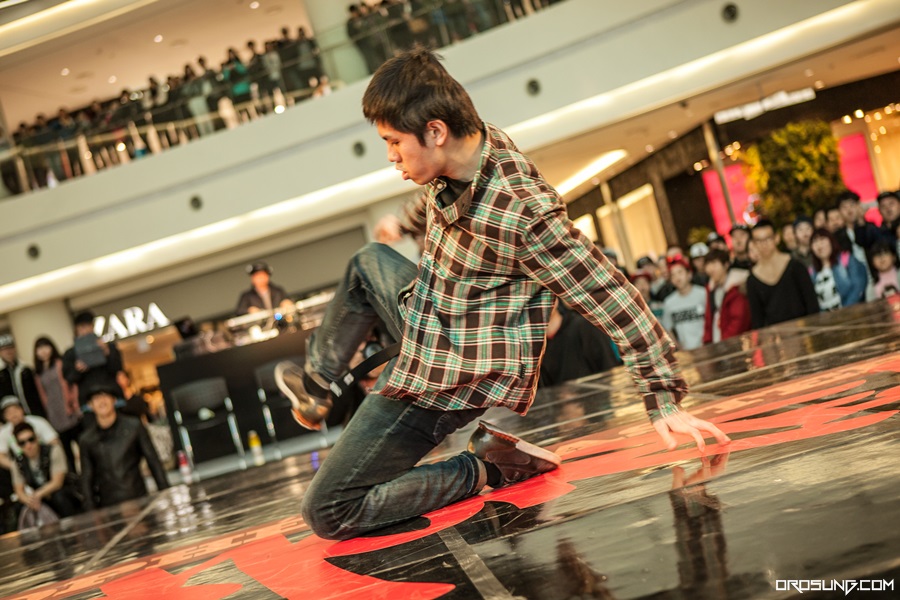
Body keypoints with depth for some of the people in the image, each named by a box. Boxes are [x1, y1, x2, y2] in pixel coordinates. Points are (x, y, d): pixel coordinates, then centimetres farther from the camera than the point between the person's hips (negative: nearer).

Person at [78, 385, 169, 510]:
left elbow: (154, 463, 4)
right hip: (108, 507, 1)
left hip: (138, 500, -1)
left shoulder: (134, 427, 3)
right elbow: (86, 479, 10)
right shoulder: (87, 440, 7)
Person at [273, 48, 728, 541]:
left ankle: (484, 469, -1)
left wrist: (665, 399, -23)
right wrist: (405, 223, 42)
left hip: (446, 378, -9)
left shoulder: (523, 212, -33)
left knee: (327, 513, -4)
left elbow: (609, 297, -26)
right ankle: (314, 383, 46)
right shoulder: (461, 156, -7)